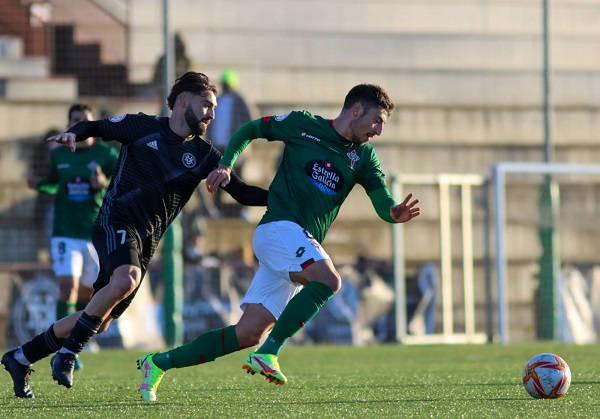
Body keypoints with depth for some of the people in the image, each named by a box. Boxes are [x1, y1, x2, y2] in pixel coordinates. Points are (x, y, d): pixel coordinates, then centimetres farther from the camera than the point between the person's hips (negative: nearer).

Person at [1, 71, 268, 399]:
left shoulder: (203, 154, 11)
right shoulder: (143, 127, 2)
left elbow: (241, 192, 9)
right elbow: (96, 127, 12)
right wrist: (73, 134, -10)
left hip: (146, 242, 6)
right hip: (117, 221, -6)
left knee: (100, 323, 4)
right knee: (126, 280, -36)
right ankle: (68, 353, -23)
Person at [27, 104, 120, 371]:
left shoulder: (107, 155, 0)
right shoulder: (58, 155, 7)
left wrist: (106, 185, -24)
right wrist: (39, 185, 1)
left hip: (97, 236, 0)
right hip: (65, 235, 0)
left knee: (88, 294, 9)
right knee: (68, 287, -17)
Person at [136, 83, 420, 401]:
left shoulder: (363, 156, 14)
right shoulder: (303, 125, 2)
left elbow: (382, 201, 3)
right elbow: (249, 130, 13)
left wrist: (394, 213, -19)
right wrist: (225, 166, 0)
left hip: (304, 248, 6)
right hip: (279, 228, -6)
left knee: (249, 334, -1)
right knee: (328, 280, -31)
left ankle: (158, 363, 9)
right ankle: (268, 354, -31)